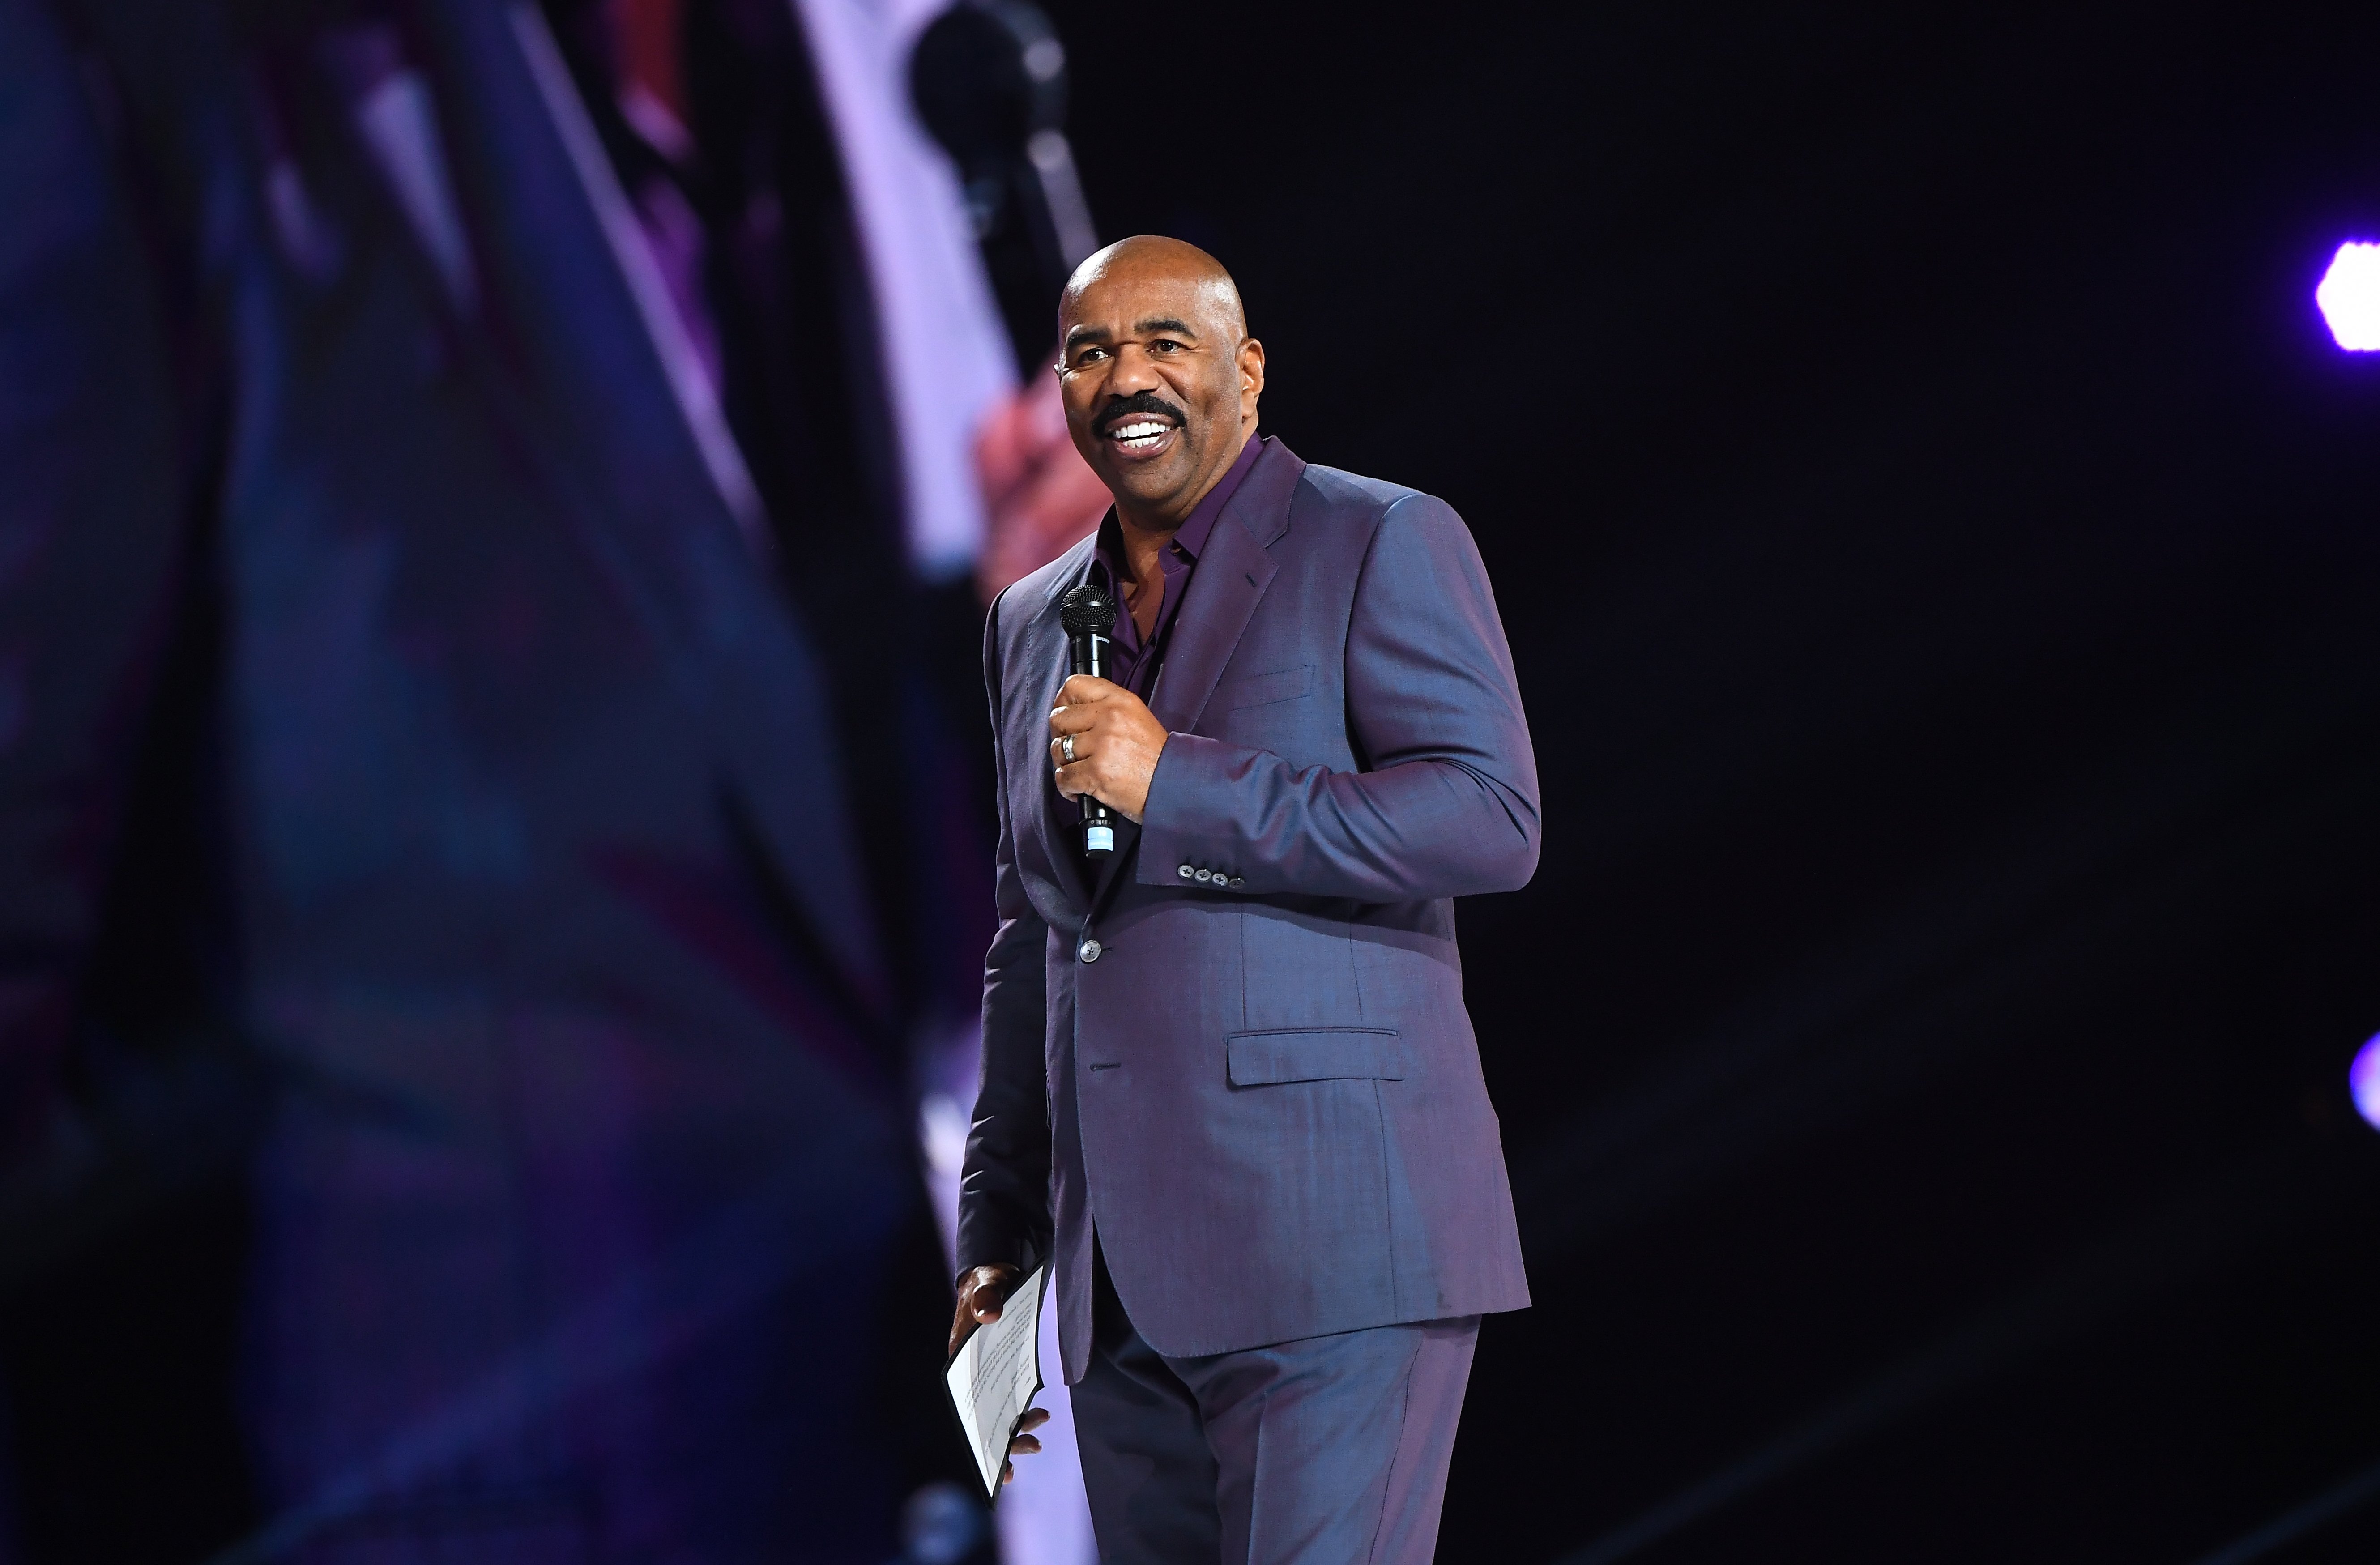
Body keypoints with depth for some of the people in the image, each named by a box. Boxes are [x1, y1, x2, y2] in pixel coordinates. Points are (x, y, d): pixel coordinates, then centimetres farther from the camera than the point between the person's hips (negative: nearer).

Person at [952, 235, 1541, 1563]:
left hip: (1333, 1252, -6)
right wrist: (999, 1232, 21)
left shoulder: (1382, 545, 1)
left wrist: (1177, 786, -14)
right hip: (1122, 1278, 6)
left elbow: (1491, 819, -12)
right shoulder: (1035, 623, 21)